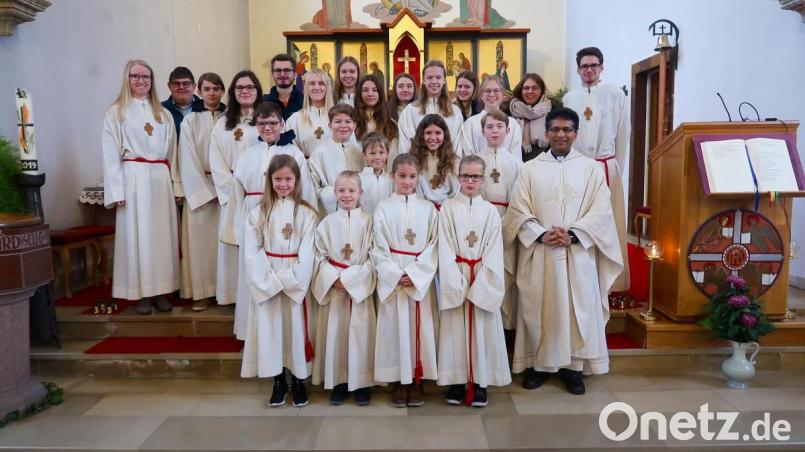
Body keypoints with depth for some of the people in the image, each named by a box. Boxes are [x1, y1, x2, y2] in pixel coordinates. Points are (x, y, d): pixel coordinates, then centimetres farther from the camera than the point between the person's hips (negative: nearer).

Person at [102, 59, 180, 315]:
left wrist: (176, 184, 6)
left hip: (160, 179, 4)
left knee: (162, 233, 3)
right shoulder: (116, 112, 4)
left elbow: (172, 152, 13)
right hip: (133, 179, -3)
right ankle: (141, 293, 6)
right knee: (137, 234, -1)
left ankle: (161, 290, 11)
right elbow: (111, 154, -2)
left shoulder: (163, 114, 16)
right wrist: (116, 191, -10)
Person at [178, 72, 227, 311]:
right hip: (199, 186, -1)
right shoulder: (190, 120, 2)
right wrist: (203, 190, -10)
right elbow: (188, 159, -3)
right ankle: (202, 291, 6)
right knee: (201, 238, -1)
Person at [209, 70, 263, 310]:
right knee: (234, 244, 1)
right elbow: (217, 164, 6)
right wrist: (234, 193, -6)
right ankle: (236, 295, 9)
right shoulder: (223, 125, 12)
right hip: (232, 195, 2)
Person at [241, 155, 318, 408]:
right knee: (270, 329, 6)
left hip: (296, 281, -1)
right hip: (267, 282, 2)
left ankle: (298, 381, 19)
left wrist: (289, 281, -15)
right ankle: (278, 381, 20)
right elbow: (252, 251, -4)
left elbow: (307, 253, -8)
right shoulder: (258, 213, 3)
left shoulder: (306, 213, -2)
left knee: (296, 327, 4)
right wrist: (271, 281, -12)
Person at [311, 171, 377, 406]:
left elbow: (373, 257, -5)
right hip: (333, 287, 2)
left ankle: (361, 382, 14)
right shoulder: (327, 222, 5)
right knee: (335, 332, 5)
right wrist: (334, 278, -12)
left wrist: (348, 278, -13)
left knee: (360, 332, 1)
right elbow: (321, 256, 3)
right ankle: (338, 382, 18)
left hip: (360, 286, -1)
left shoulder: (368, 221, -1)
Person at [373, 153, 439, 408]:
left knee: (420, 326, 4)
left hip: (421, 277, 1)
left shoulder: (427, 209, 5)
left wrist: (414, 273, -12)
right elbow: (379, 249, -2)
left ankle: (417, 380, 17)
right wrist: (396, 275, -13)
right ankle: (399, 381, 15)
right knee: (395, 327, 2)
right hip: (392, 278, -1)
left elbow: (433, 246, -1)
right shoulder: (383, 208, 2)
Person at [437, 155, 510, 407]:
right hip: (455, 278, -1)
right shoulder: (448, 208, 1)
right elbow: (445, 249, -5)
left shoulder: (490, 211, 4)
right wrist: (457, 284, -13)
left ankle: (480, 381, 15)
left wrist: (478, 286, -11)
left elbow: (494, 251, -2)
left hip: (483, 279, 1)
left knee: (483, 328, 4)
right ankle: (457, 380, 15)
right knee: (455, 328, 3)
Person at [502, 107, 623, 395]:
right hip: (539, 253, 0)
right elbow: (518, 210, 0)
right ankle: (538, 363, 18)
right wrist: (541, 235, -14)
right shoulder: (530, 169, 7)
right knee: (538, 309, 4)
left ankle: (573, 366, 17)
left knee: (579, 308, 3)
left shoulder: (591, 168, 6)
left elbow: (601, 211, -2)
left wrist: (572, 235, -14)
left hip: (578, 253, 0)